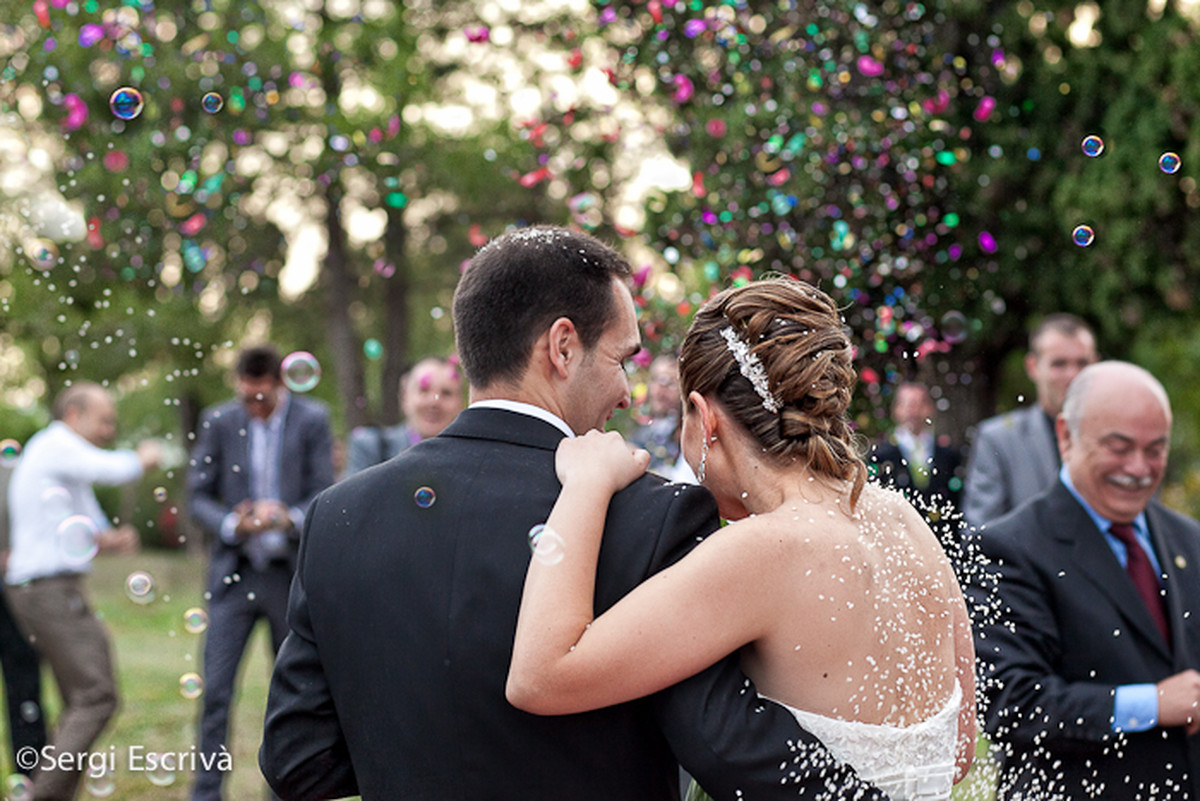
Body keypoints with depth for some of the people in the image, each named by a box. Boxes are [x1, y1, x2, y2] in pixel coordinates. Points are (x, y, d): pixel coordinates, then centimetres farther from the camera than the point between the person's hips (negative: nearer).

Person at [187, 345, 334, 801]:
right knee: (216, 689, -7)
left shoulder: (311, 420, -2)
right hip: (234, 574, 0)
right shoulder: (218, 421, 1)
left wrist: (290, 518, -23)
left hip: (292, 574, 0)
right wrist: (232, 525, -16)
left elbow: (323, 498, -3)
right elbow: (198, 497, 3)